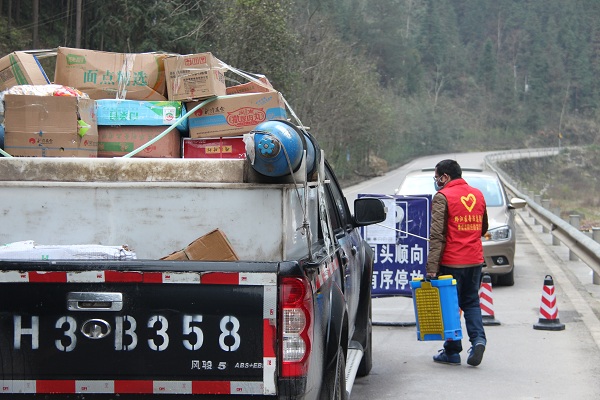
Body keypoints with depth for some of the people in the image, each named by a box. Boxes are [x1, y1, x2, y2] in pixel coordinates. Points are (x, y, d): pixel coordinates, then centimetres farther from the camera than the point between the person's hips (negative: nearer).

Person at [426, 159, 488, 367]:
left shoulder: (442, 197, -10)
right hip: (475, 260, 6)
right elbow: (483, 228, 20)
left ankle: (452, 351, 9)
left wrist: (432, 267, -17)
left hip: (451, 262, -6)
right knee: (471, 303, 15)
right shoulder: (478, 195, 10)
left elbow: (436, 235, -16)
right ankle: (478, 339, -4)